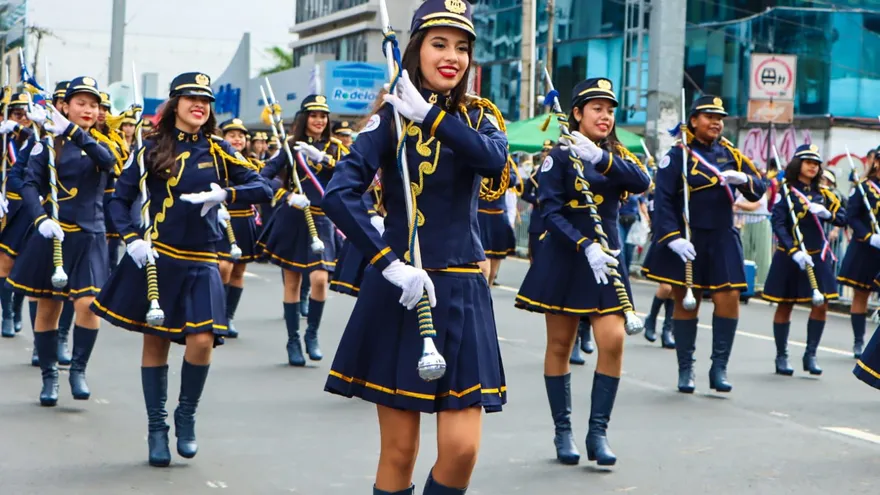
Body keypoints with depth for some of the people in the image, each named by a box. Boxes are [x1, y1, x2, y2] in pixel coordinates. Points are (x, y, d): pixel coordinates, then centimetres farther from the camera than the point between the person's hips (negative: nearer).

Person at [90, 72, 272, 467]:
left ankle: (186, 416, 11)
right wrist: (131, 239, -13)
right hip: (156, 257, 0)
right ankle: (156, 427, 20)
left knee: (202, 340, -14)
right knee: (155, 341, 6)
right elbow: (120, 199, 2)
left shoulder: (217, 150, 5)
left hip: (200, 263, 0)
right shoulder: (152, 149, 2)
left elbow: (263, 189, -1)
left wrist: (224, 194, -18)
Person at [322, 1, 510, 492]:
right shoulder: (392, 115, -3)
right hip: (403, 288, -3)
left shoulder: (479, 115, 8)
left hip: (462, 291, 3)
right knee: (399, 450, 2)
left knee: (462, 447, -3)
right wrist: (389, 263, -23)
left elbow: (495, 160, -16)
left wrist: (429, 115, -19)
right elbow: (339, 195, -17)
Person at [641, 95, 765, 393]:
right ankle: (685, 370, 13)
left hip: (723, 239, 3)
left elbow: (758, 189, 7)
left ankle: (719, 368, 3)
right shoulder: (678, 154, -4)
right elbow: (663, 199, -10)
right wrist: (673, 237, -19)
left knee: (729, 298, -6)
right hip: (688, 242, -3)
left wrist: (743, 180, -16)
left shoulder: (730, 153, 8)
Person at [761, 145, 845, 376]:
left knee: (821, 305, -2)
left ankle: (810, 355, 10)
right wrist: (795, 252, -24)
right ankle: (781, 357, 15)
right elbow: (778, 225, -14)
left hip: (818, 257, 4)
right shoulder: (785, 191, -6)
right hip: (789, 258, -4)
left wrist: (826, 214, -13)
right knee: (785, 306, 4)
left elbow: (842, 218, 8)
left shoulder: (822, 193, 8)